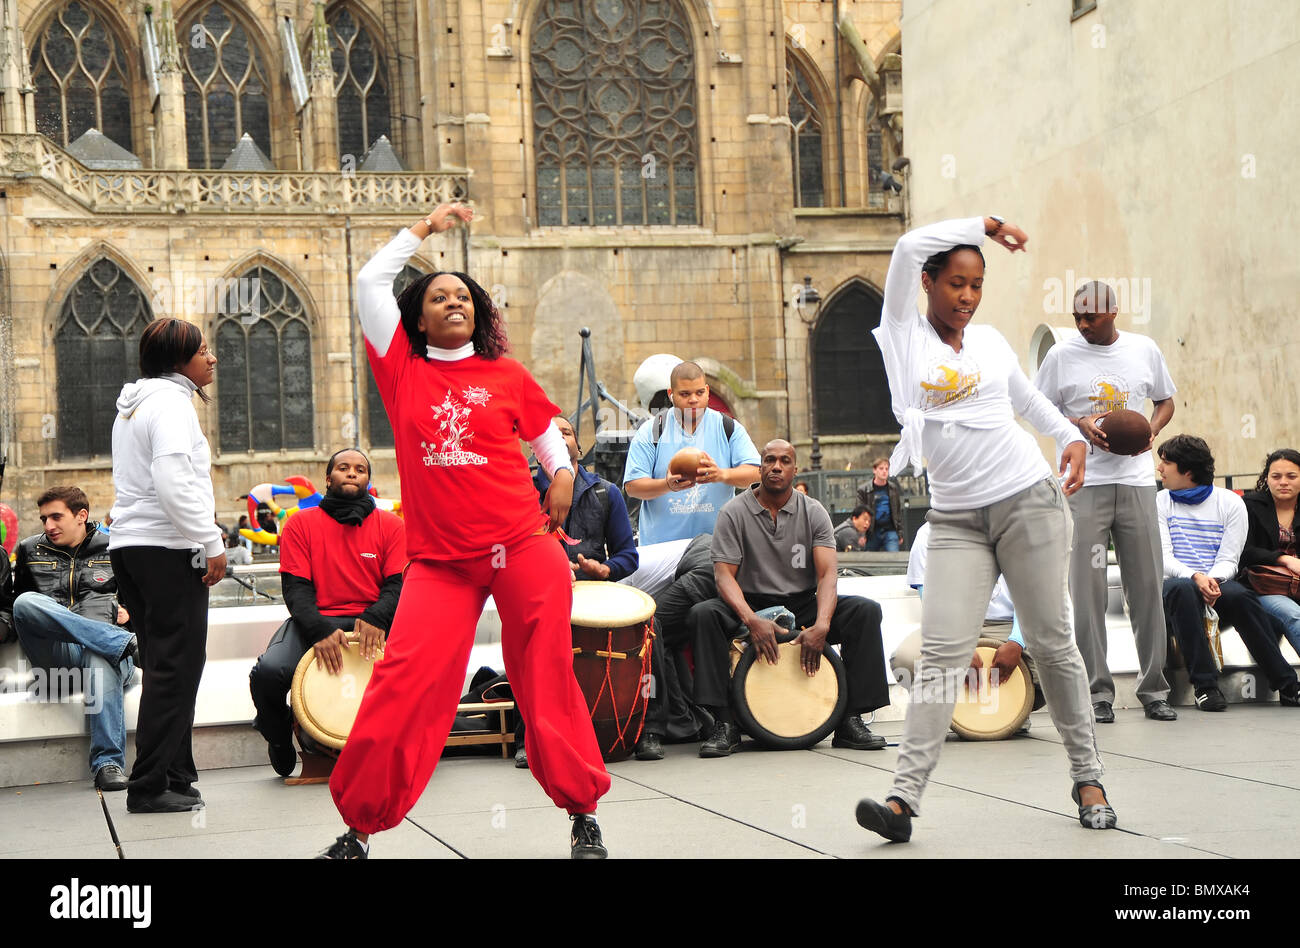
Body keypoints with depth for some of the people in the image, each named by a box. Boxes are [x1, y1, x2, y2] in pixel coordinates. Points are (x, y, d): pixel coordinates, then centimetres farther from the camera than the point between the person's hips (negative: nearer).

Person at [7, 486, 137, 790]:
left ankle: (109, 762, -42)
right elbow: (18, 601, 27)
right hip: (53, 649, 2)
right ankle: (128, 644, -35)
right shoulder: (30, 551, 24)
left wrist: (129, 613, -1)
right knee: (26, 603, -30)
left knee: (101, 660, -41)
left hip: (105, 649, -2)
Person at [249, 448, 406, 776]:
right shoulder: (301, 523, 8)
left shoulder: (390, 525, 10)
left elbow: (399, 584, 2)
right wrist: (320, 630, -19)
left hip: (373, 622, 0)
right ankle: (280, 737, 6)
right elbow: (295, 588, 0)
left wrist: (376, 619, -21)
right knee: (268, 672, -30)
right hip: (315, 620, 0)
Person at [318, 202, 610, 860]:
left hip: (523, 547, 0)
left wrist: (561, 471, 6)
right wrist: (425, 229, 14)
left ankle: (582, 813, 16)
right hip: (439, 559, 0)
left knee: (547, 681, 2)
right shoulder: (403, 371, 7)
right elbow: (370, 283, 7)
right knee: (403, 684, -10)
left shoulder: (507, 377, 8)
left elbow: (544, 426, 24)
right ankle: (359, 828, 1)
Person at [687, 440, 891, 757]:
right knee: (702, 615, -32)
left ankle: (850, 720, -17)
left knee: (866, 611, -22)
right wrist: (752, 620, -32)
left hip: (804, 606, 2)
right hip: (750, 605, -2)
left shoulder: (813, 512, 0)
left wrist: (821, 625, -31)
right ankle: (724, 724, -28)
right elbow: (724, 574, -13)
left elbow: (827, 573, -11)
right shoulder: (734, 512, -4)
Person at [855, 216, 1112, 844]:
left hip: (1029, 502, 2)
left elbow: (1027, 398, 28)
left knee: (1052, 644, 5)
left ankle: (1087, 777, 17)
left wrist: (1072, 437, 12)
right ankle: (904, 797, -16)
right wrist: (984, 225, -1)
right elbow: (910, 247, -9)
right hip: (956, 520, -2)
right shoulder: (904, 333, 3)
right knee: (943, 654, -12)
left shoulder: (989, 340, 12)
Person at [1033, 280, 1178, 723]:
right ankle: (1097, 691, 3)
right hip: (1085, 483, -2)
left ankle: (1154, 689, 12)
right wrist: (1080, 425, -11)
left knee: (1147, 587, 3)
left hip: (1137, 481, 2)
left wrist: (1151, 430, -2)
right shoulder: (1062, 354, 2)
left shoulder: (1145, 350, 8)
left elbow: (1165, 401, 19)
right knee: (1087, 590, -4)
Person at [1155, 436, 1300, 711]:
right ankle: (1205, 685, -39)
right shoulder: (1160, 502, 9)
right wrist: (1196, 577, -21)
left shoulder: (1230, 503, 7)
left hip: (1218, 584, 0)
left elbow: (1228, 560, 0)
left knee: (1239, 595, -34)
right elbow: (1162, 558, -2)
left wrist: (1212, 581, -23)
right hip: (1174, 583, 0)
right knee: (1183, 590, -37)